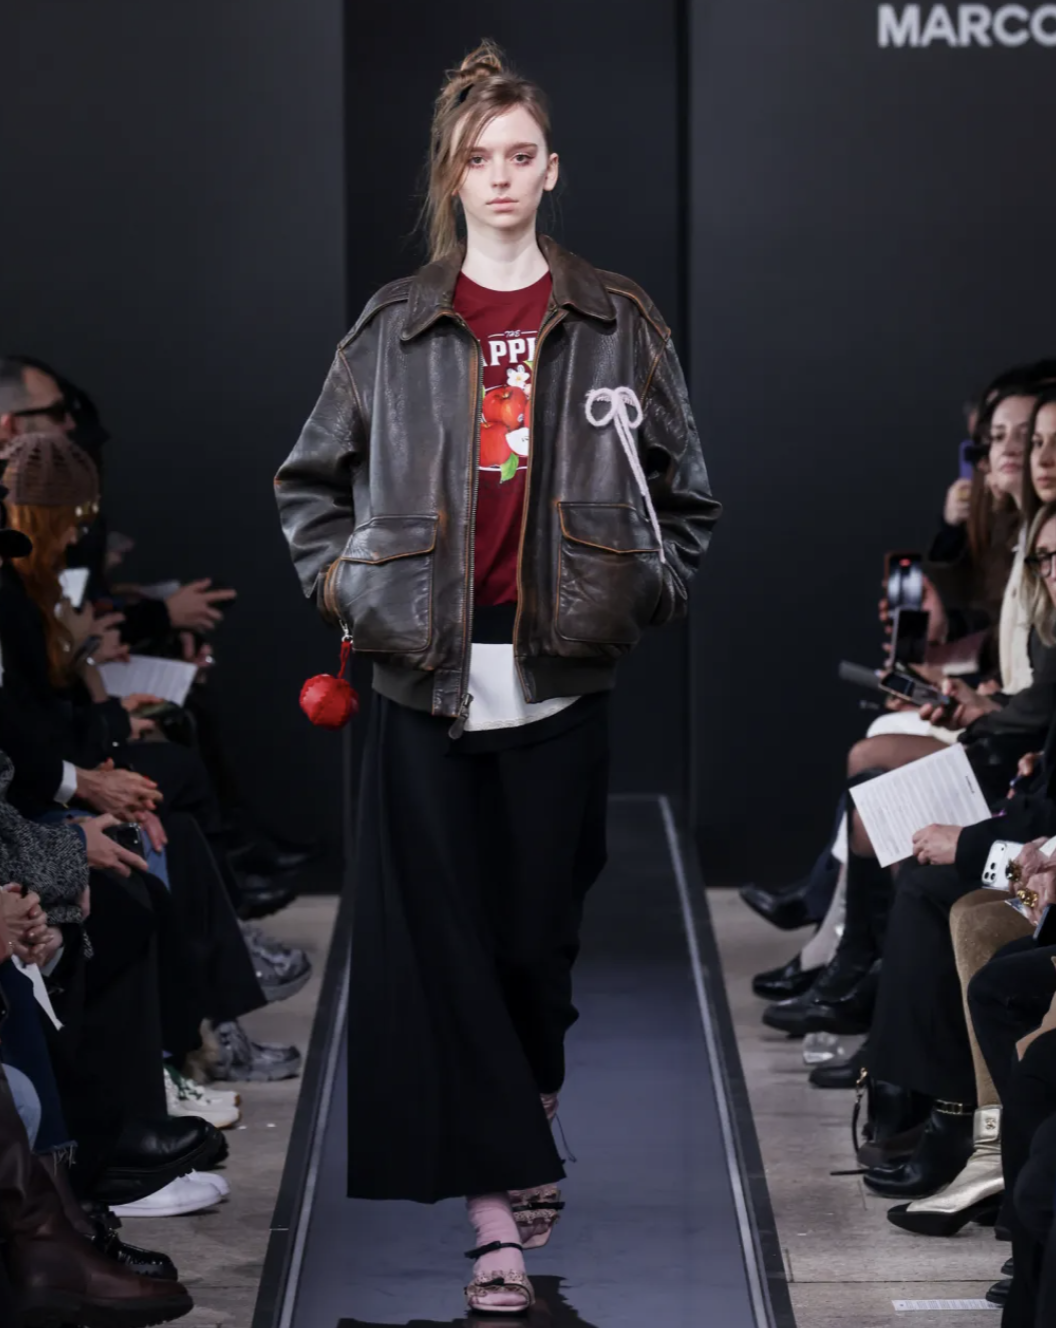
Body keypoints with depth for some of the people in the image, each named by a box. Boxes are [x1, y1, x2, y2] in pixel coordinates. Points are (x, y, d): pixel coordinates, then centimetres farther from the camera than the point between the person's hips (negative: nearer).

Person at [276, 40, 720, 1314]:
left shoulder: (620, 325, 6)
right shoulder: (393, 328, 6)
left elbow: (684, 491, 13)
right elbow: (311, 479, 15)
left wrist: (642, 591, 3)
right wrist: (345, 586, 4)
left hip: (559, 674, 0)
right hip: (426, 677, 0)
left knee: (539, 930, 5)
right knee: (441, 932, -3)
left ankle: (526, 1125, 29)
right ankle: (499, 1195, 0)